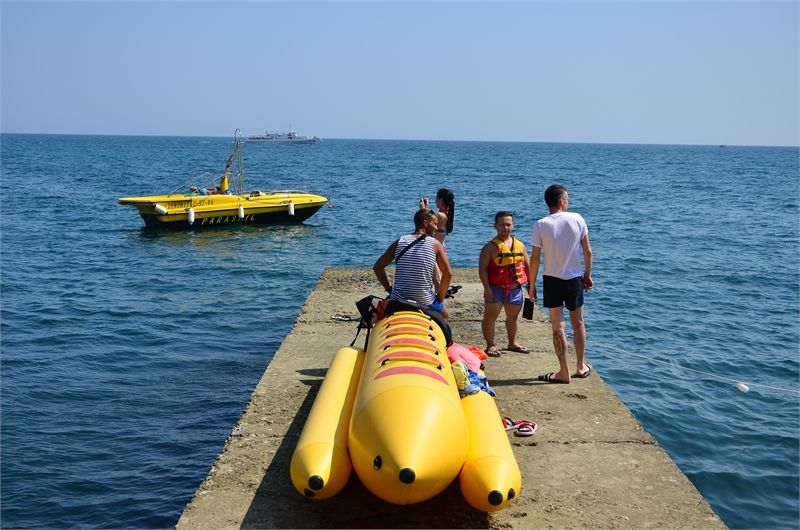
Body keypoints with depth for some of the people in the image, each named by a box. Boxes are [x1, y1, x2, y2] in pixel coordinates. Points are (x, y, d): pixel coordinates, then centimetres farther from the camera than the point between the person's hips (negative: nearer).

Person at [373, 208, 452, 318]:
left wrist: (389, 289, 15)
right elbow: (448, 274, -4)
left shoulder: (399, 242, 5)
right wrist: (440, 298, 7)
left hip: (397, 300, 2)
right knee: (444, 313, 28)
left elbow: (377, 267, 9)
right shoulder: (435, 244, -2)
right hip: (424, 302, -2)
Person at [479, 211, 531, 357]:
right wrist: (487, 288, -20)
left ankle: (512, 343, 32)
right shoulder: (490, 247, -6)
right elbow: (482, 268, -12)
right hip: (496, 288, -5)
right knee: (490, 316, -4)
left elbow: (527, 266, 15)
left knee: (512, 317, 17)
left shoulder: (520, 245, 10)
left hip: (515, 288, 5)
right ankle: (490, 345, 4)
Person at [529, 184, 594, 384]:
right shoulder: (577, 219, -5)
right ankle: (581, 367, 29)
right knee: (578, 323, 18)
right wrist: (588, 274, 14)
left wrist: (532, 285, 0)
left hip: (552, 279, -2)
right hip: (575, 278, 2)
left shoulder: (540, 225, -10)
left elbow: (535, 258, -10)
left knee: (558, 326, 5)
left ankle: (564, 372, 8)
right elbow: (588, 251, 0)